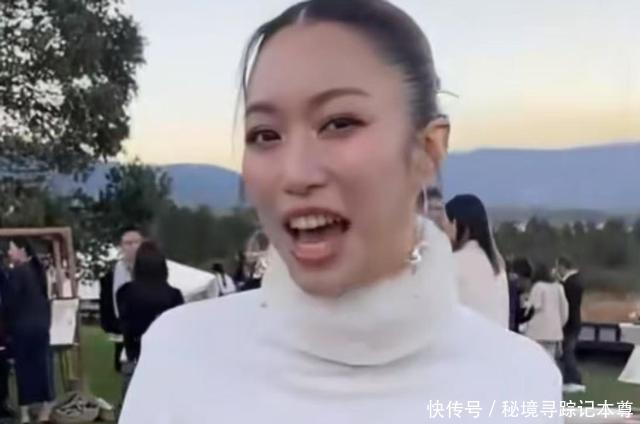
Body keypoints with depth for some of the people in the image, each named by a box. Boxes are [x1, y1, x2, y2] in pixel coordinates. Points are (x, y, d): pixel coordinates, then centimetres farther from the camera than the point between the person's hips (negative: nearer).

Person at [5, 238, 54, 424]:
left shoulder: (16, 272, -14)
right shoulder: (38, 270, 9)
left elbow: (11, 303, -14)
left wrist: (9, 327, -4)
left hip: (23, 327, -6)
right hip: (41, 324, 6)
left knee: (24, 367, 0)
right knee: (41, 364, 9)